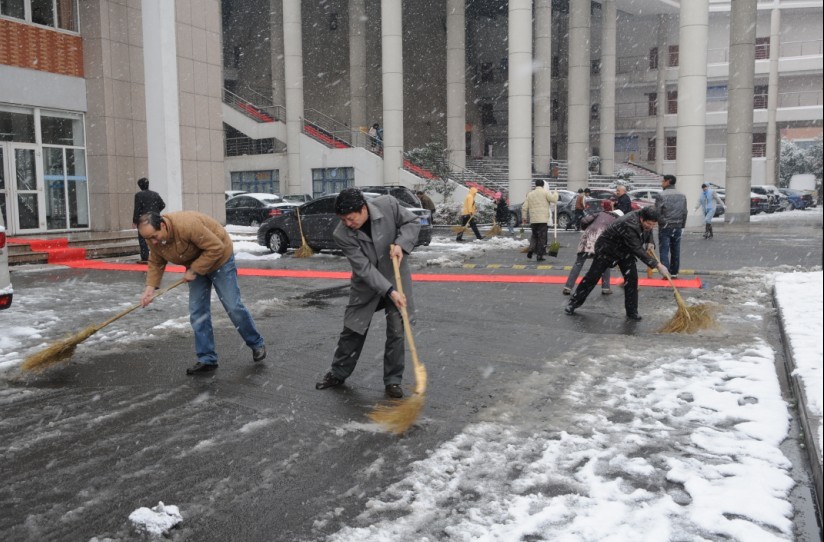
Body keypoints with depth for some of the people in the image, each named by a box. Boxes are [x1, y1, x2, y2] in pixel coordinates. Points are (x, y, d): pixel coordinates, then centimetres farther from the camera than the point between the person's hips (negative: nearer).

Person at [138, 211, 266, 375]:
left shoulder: (187, 225, -37)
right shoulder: (153, 238, -13)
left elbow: (216, 248, -32)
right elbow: (155, 263, 0)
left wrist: (194, 270, -27)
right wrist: (150, 286, -14)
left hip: (219, 258, -7)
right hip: (195, 266, 7)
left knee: (233, 306, -4)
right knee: (197, 313, 0)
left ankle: (257, 344, 16)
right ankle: (207, 359, 7)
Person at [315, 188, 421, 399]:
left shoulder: (388, 205, -23)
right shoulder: (342, 235, -25)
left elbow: (412, 222, -7)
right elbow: (364, 268, -25)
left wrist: (401, 244, -25)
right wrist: (389, 292, -32)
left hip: (396, 279, 0)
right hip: (366, 285, 0)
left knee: (396, 331, 0)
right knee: (352, 330, 9)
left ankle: (393, 380, 15)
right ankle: (338, 373, 29)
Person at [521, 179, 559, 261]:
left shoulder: (530, 194, 12)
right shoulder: (545, 192, -1)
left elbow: (524, 208, 10)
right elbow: (554, 199, -11)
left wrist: (524, 217, 18)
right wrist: (555, 193, 9)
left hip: (533, 220, 4)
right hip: (543, 220, -4)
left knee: (534, 236, 20)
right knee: (542, 238, 1)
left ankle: (530, 251, 5)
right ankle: (539, 255, 0)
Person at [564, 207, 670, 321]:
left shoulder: (645, 219, -14)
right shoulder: (629, 225, -40)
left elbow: (648, 231, 14)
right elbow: (638, 250, -41)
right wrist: (657, 265, -42)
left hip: (625, 250, 7)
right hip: (607, 248, -7)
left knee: (632, 278, -7)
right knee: (592, 277, 0)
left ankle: (632, 311, 3)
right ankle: (573, 303, 15)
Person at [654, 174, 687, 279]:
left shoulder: (660, 195, -9)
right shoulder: (682, 196, 8)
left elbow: (657, 212, -12)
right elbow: (684, 213, 8)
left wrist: (661, 223, 2)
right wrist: (681, 225, 15)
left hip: (665, 227, -5)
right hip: (677, 227, 5)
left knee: (664, 251, -1)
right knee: (675, 251, 11)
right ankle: (674, 273, 16)